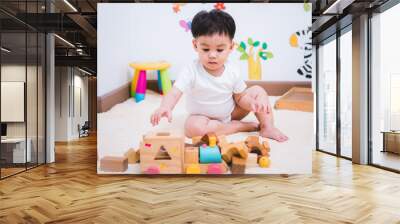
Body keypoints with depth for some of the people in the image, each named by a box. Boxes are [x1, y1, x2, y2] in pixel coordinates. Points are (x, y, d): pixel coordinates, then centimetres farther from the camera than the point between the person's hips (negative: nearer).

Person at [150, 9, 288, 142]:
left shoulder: (232, 72, -13)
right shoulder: (192, 71, -25)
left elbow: (240, 97, -5)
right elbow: (174, 93, -35)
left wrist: (252, 103, -29)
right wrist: (165, 107, -57)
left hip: (231, 112, 3)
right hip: (204, 117, -3)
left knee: (258, 91, -7)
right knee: (192, 127, -38)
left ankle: (267, 127, -4)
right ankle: (242, 126, -23)